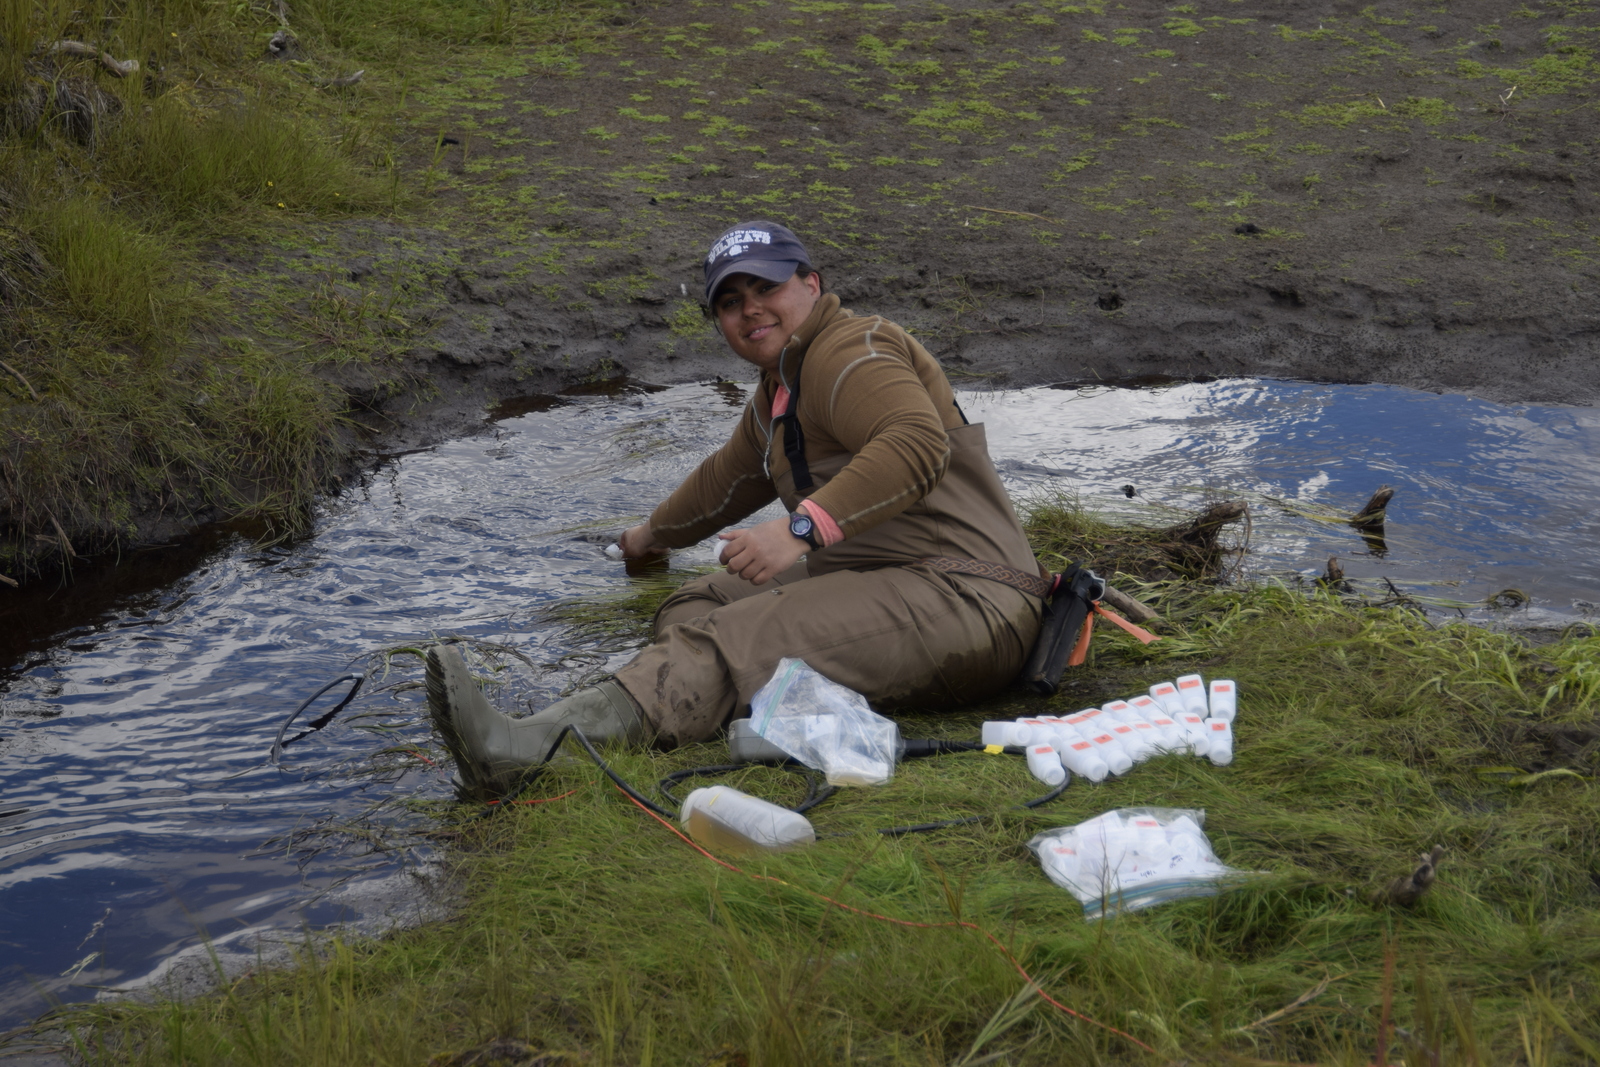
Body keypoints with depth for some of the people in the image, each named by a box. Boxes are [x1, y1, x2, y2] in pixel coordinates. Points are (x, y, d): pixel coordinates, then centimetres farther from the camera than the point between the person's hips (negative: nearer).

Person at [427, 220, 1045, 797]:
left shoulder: (848, 351, -9)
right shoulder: (777, 395, 23)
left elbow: (918, 444, -28)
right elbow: (727, 479, 43)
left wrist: (803, 527, -36)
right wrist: (657, 533, 57)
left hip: (966, 599, -10)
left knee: (746, 641, -28)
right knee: (700, 606, -5)